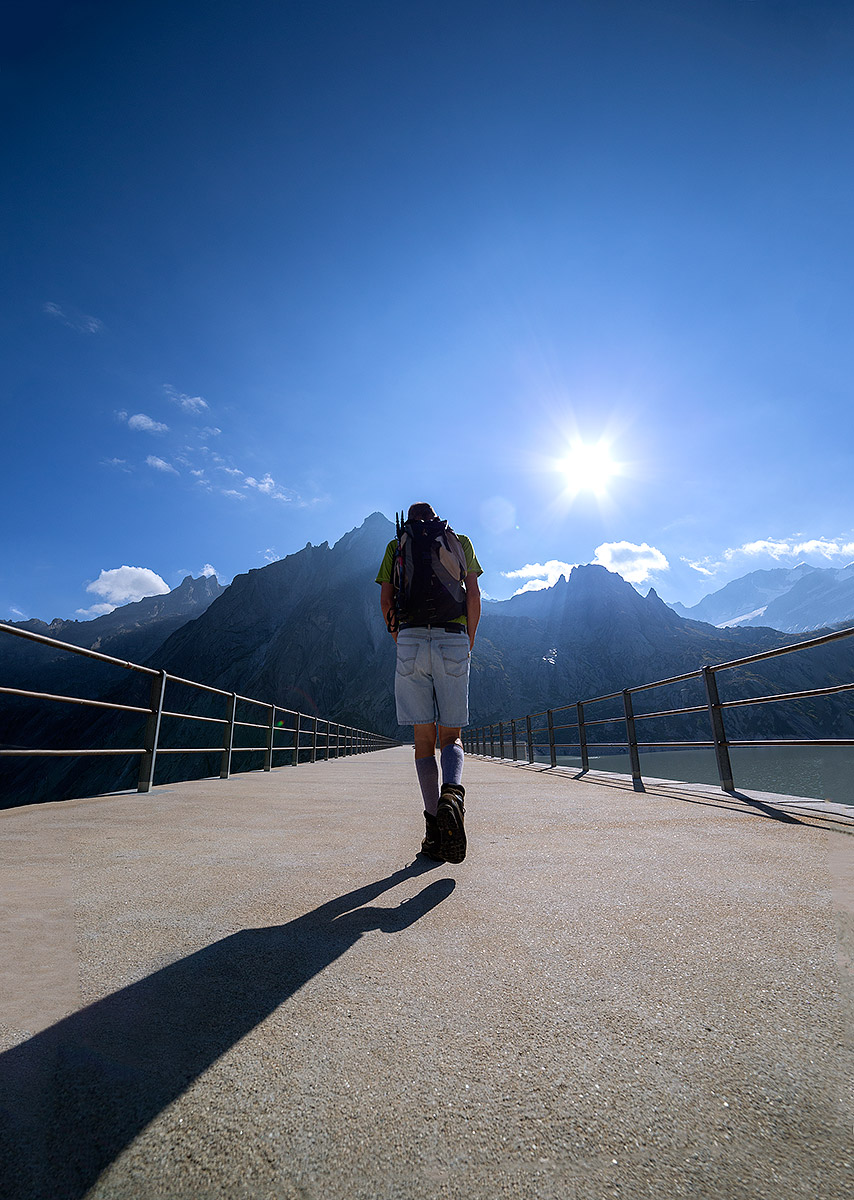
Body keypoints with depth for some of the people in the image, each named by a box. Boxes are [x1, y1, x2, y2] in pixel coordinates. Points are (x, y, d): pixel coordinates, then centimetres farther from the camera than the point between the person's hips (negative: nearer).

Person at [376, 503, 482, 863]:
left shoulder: (396, 546, 17)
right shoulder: (460, 542, 17)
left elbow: (386, 600, 8)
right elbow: (473, 596, 7)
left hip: (411, 640, 0)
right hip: (454, 642, 0)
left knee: (424, 739, 6)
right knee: (451, 737, 7)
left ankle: (434, 831, 2)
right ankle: (452, 792, -23)